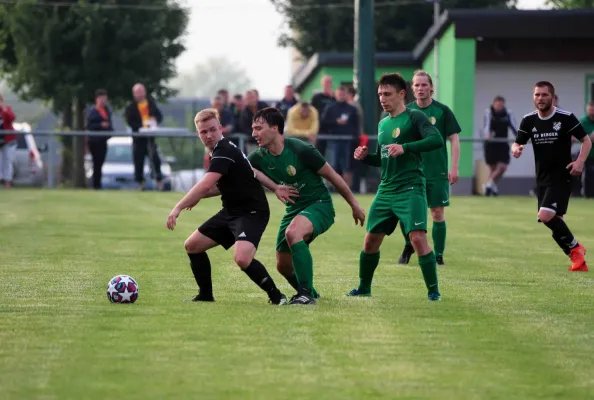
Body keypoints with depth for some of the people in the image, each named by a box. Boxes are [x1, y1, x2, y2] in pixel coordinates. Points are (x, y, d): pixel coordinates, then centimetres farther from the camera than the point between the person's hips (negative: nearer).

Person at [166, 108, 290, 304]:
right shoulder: (219, 151, 9)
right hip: (231, 211, 10)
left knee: (242, 258, -31)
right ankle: (206, 295, 24)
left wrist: (178, 208, -33)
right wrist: (198, 197, 8)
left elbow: (205, 185, -34)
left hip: (252, 212, -10)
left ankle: (276, 295, -14)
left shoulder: (225, 152, -21)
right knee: (192, 245, 10)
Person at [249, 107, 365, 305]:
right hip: (294, 209, 7)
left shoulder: (301, 150, -19)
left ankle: (306, 294, -30)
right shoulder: (258, 158, -5)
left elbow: (332, 176, -10)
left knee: (292, 232, -35)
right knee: (283, 265, 6)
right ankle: (308, 292, 38)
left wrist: (354, 205, -3)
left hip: (319, 205, -7)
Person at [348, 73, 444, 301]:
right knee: (371, 239, 10)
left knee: (418, 237, -19)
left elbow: (437, 140, -23)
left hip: (410, 189, -7)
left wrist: (405, 147, -31)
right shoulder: (383, 124, 17)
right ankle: (364, 287, 27)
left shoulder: (414, 117, -6)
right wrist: (365, 157, 6)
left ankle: (433, 290, -10)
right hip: (386, 190, 7)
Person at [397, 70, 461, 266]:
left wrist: (454, 168, -8)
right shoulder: (407, 111, 4)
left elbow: (454, 140, -1)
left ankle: (438, 255, 9)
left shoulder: (442, 111, -3)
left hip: (437, 172, -2)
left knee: (437, 213, 0)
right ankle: (408, 246, 19)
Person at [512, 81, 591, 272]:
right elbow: (517, 143, 6)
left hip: (561, 177, -6)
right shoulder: (529, 120, 4)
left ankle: (575, 248, -3)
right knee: (555, 222, 6)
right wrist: (516, 150, -19)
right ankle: (578, 260, 18)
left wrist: (580, 161, -19)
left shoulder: (566, 118, -9)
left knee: (546, 215, -22)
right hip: (542, 178, 6)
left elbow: (586, 140, -2)